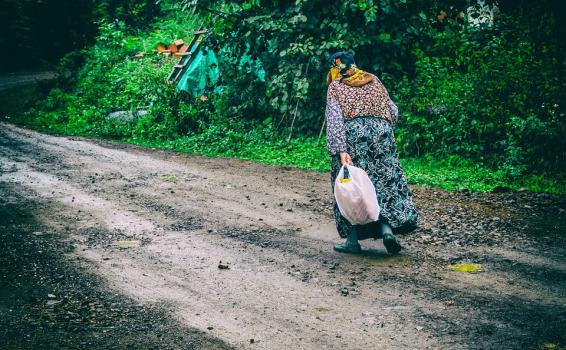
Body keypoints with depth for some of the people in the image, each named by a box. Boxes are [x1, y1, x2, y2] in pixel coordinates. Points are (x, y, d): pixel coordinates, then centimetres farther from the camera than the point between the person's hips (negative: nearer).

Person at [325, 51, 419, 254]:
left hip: (352, 136, -3)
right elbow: (393, 110, 14)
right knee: (386, 181, 8)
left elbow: (334, 120, -7)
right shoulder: (374, 81, 17)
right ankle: (388, 228, -10)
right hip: (382, 133, 3)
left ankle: (353, 239, 4)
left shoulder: (335, 87, 6)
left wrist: (341, 150, -15)